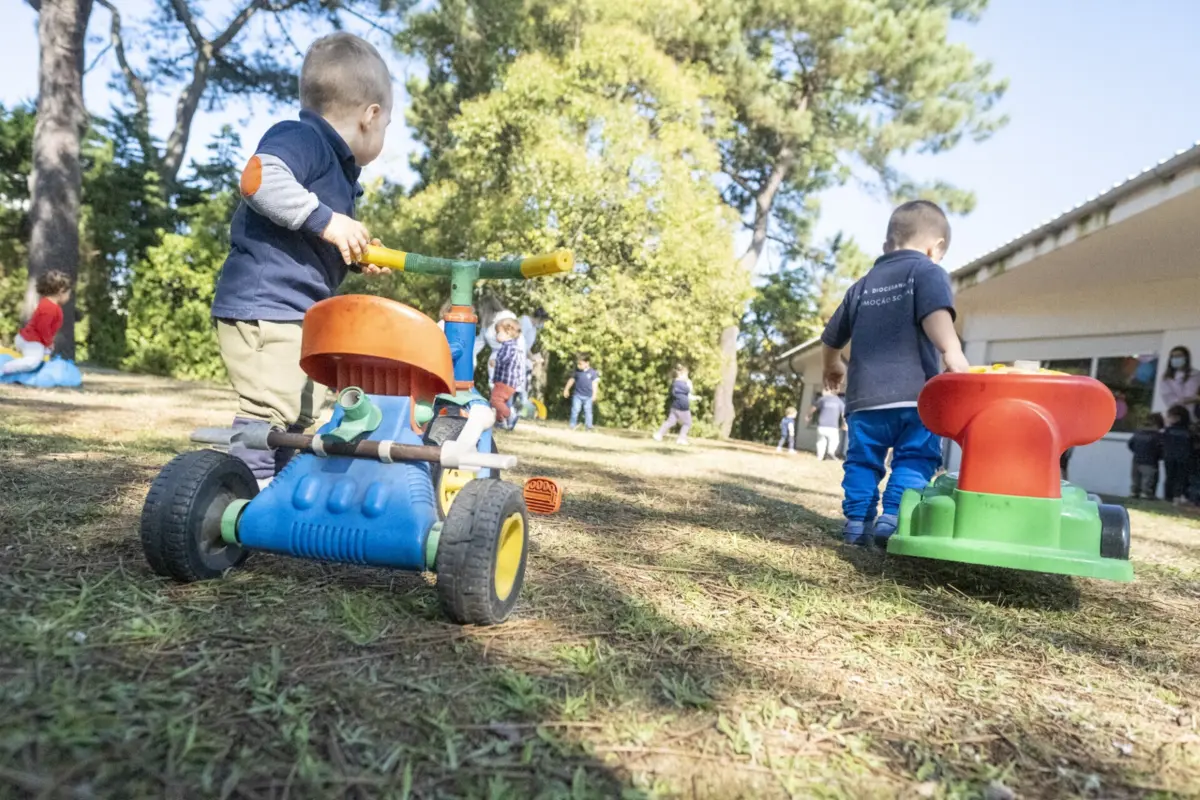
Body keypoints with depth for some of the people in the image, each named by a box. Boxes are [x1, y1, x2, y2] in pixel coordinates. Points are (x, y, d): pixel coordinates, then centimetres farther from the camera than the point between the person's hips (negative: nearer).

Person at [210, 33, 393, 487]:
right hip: (263, 307, -10)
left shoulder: (338, 169, 20)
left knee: (300, 416, 16)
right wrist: (325, 220, -26)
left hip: (297, 314, 11)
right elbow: (258, 178, -29)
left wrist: (357, 257, 15)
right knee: (269, 408, -14)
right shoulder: (300, 137, -9)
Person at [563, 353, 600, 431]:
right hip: (577, 395, 1)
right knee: (575, 410, -2)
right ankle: (572, 426, 8)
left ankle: (588, 427, 15)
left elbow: (595, 384, -3)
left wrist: (594, 394, -6)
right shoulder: (577, 371, 0)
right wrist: (566, 389, 16)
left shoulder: (592, 373, -6)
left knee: (587, 411, 7)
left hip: (588, 396, -1)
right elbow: (571, 380, 12)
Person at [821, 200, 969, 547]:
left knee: (862, 460, 11)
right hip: (913, 394, -5)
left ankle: (857, 521, 7)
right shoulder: (927, 272, 5)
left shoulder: (864, 284, 22)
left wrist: (832, 366, 45)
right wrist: (953, 353, -28)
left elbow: (831, 337, 28)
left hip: (864, 397, 5)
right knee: (915, 459, -2)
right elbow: (936, 313, -17)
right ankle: (892, 518, -14)